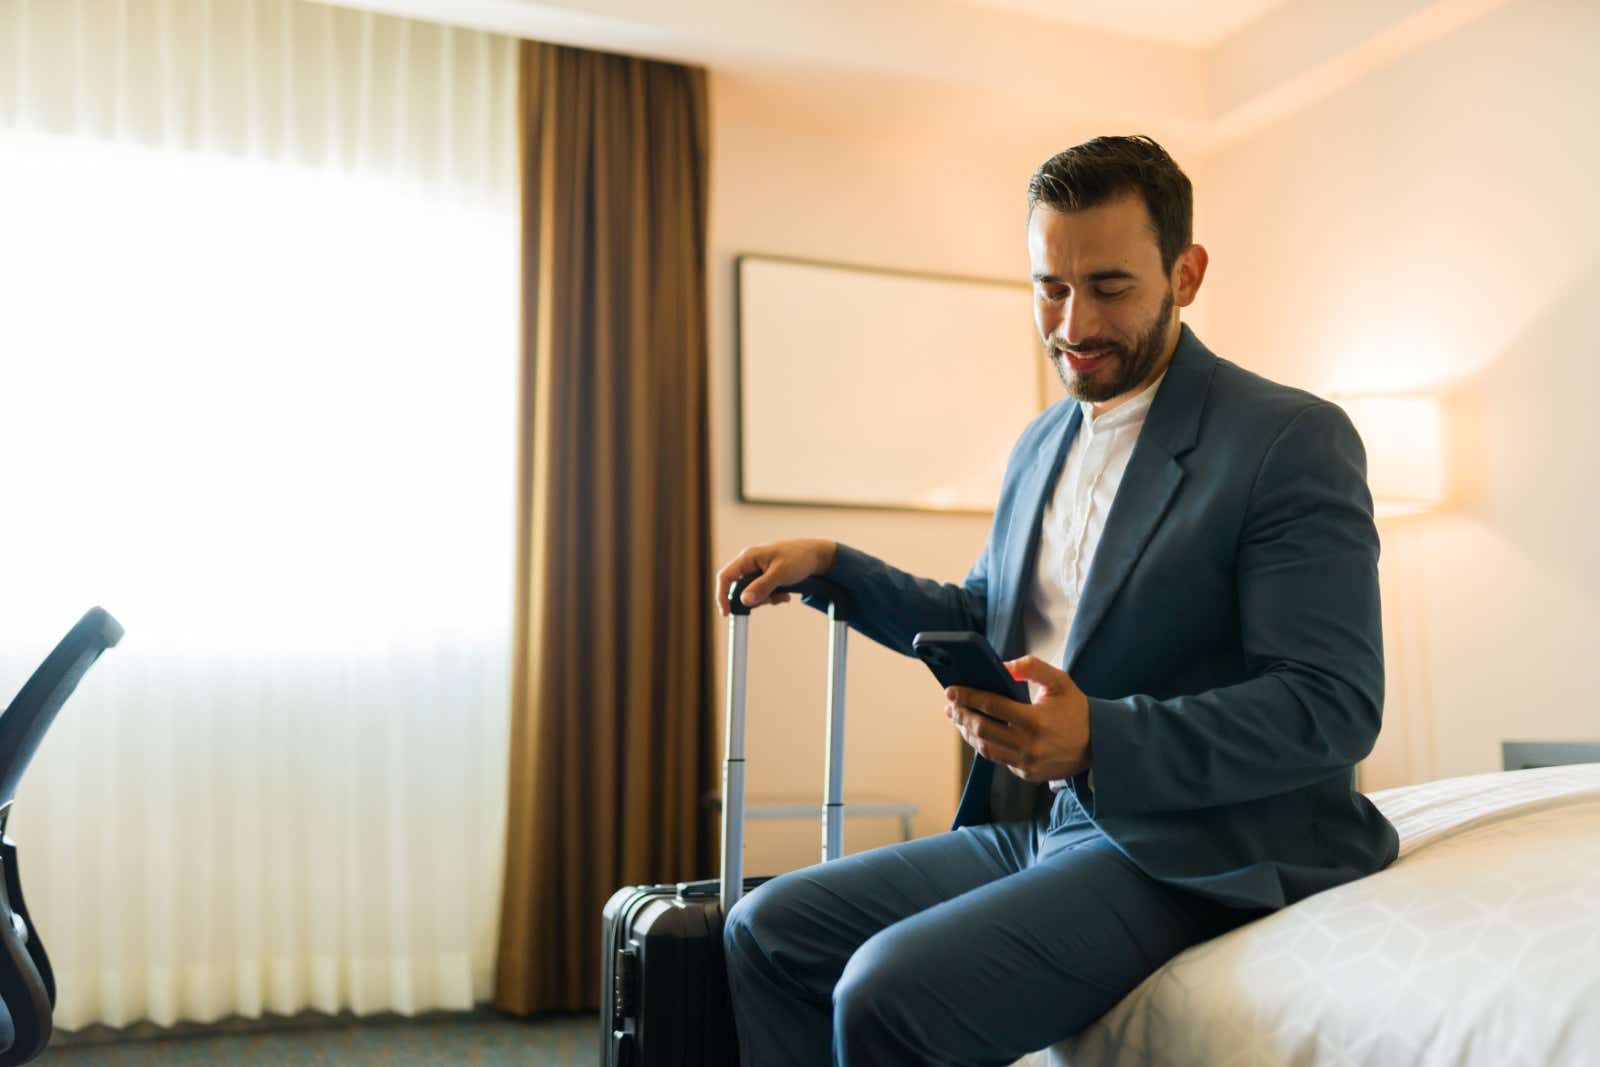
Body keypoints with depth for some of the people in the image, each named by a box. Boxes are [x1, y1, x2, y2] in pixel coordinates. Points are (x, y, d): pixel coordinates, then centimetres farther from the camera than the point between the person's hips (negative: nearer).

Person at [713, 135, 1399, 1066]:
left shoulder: (1294, 440, -10)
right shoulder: (1042, 445, 14)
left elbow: (1334, 705, -17)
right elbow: (984, 617, 26)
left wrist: (1100, 740, -30)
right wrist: (834, 567, 11)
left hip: (1193, 850, -7)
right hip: (1036, 826, 8)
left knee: (891, 992, -26)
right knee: (766, 930, -2)